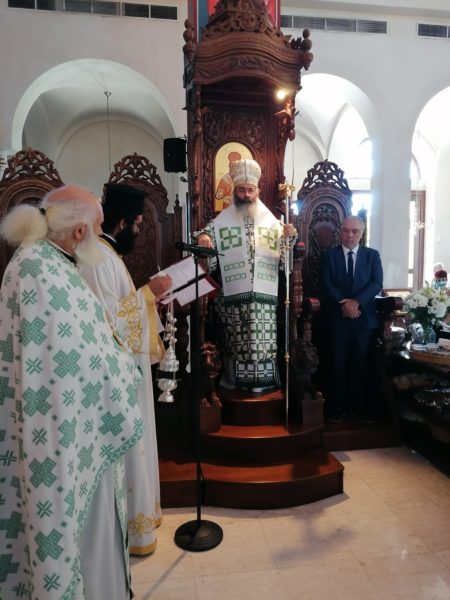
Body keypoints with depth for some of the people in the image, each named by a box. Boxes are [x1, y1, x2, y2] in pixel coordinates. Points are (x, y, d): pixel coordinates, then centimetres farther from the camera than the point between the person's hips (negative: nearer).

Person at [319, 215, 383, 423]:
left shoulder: (372, 255, 7)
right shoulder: (329, 255, 5)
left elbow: (377, 283, -4)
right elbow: (326, 283, -5)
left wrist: (357, 301, -18)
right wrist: (343, 304, -17)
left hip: (364, 317, 1)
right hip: (337, 318, -1)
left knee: (361, 363, 8)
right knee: (338, 363, 5)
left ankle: (360, 405, 21)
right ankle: (337, 406, 16)